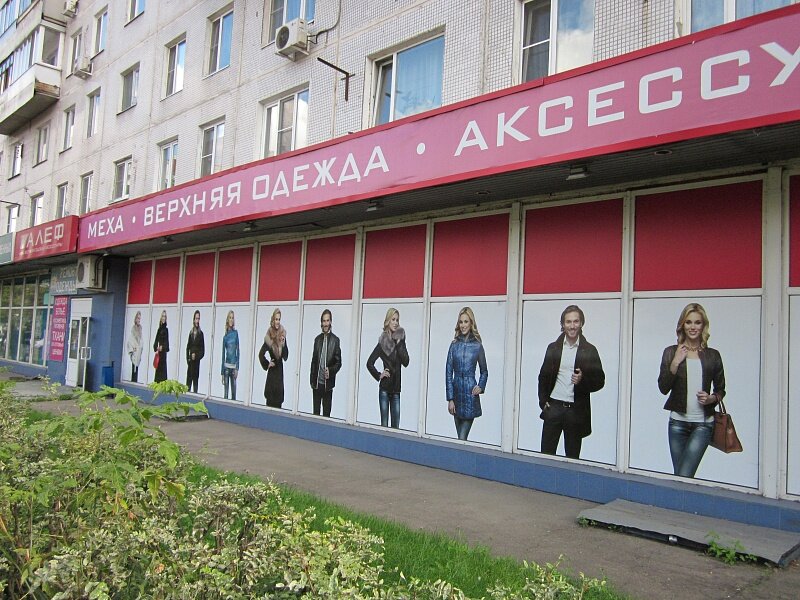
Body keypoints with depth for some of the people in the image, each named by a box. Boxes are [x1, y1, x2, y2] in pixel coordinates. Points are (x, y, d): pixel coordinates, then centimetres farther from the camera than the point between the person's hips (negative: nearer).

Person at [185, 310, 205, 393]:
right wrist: (188, 358, 2)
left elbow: (203, 350, -4)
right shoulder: (191, 333, 8)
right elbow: (188, 347, 12)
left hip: (196, 361, -4)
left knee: (195, 378, -1)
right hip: (190, 360, 4)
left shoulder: (201, 333, -5)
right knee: (188, 378, 5)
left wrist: (196, 356, -14)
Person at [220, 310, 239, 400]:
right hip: (226, 366, 1)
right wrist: (222, 373, 6)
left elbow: (238, 351, 1)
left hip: (234, 366, -1)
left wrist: (237, 368, -6)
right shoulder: (225, 336, 5)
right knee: (226, 392, 2)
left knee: (234, 392, 1)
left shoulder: (236, 333, 2)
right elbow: (223, 354, 8)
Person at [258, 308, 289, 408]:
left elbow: (286, 356, 1)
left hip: (280, 371, 4)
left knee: (279, 401, 10)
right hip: (272, 371, -4)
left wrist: (283, 344, -13)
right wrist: (267, 365, -6)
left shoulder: (282, 335, 2)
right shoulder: (269, 336, -12)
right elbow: (261, 354, -13)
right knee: (271, 401, 0)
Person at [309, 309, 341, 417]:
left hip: (328, 384, -4)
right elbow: (313, 361, 13)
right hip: (316, 382, 4)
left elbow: (338, 363, -3)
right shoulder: (317, 339, 9)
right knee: (315, 412, 10)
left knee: (326, 413, 2)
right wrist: (312, 380, 11)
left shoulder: (335, 340, -5)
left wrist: (330, 370, -21)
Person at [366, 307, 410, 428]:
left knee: (396, 426, 6)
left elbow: (406, 362, -7)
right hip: (384, 387, -3)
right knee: (384, 424, 3)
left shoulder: (400, 340, 3)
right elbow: (369, 363, -4)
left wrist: (399, 344, -13)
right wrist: (378, 375, -7)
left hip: (396, 388, 3)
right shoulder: (383, 342, -4)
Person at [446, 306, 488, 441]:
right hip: (456, 391, 2)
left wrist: (481, 387, -7)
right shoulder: (454, 344, 4)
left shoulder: (477, 345, 0)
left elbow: (484, 371, 12)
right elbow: (448, 372, 3)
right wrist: (450, 399, -3)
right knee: (459, 436, 11)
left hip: (470, 393, -2)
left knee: (462, 438, -8)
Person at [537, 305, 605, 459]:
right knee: (546, 453, 3)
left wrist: (583, 380, -17)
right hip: (553, 407, 2)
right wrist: (543, 401, 2)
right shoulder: (553, 348, 7)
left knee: (572, 456, 6)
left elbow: (600, 381, 2)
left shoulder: (589, 351, 1)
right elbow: (543, 376, 12)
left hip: (576, 410, -1)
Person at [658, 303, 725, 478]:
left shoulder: (712, 355, 6)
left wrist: (711, 399, -7)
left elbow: (721, 389, 14)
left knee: (684, 476, -13)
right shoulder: (671, 352, 4)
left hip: (703, 423, -1)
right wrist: (675, 362, -12)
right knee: (678, 476, 8)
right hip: (678, 422, 1)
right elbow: (663, 388, -3)